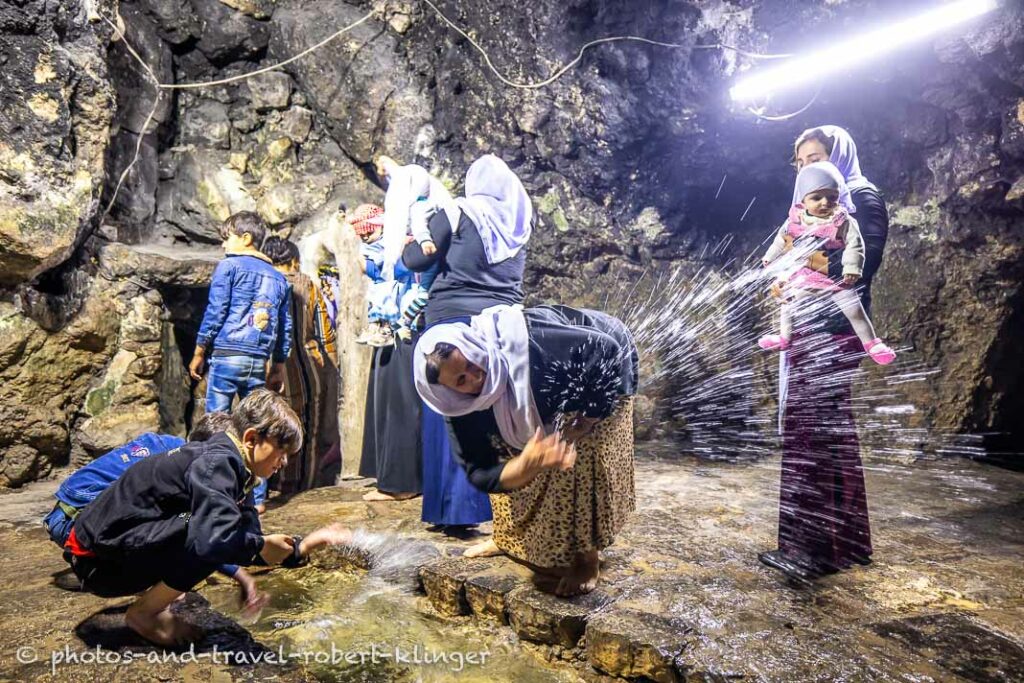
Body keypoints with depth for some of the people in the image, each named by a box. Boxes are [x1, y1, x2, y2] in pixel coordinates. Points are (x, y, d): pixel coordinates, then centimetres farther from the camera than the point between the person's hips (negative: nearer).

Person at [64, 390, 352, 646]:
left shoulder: (230, 466, 4)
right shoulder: (215, 464, -25)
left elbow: (252, 541, 7)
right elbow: (215, 539, -39)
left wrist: (309, 542, -2)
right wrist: (263, 547, -21)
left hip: (128, 544, 9)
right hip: (98, 560, -9)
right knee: (208, 532, -26)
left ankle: (153, 596, 13)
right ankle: (144, 612, -4)